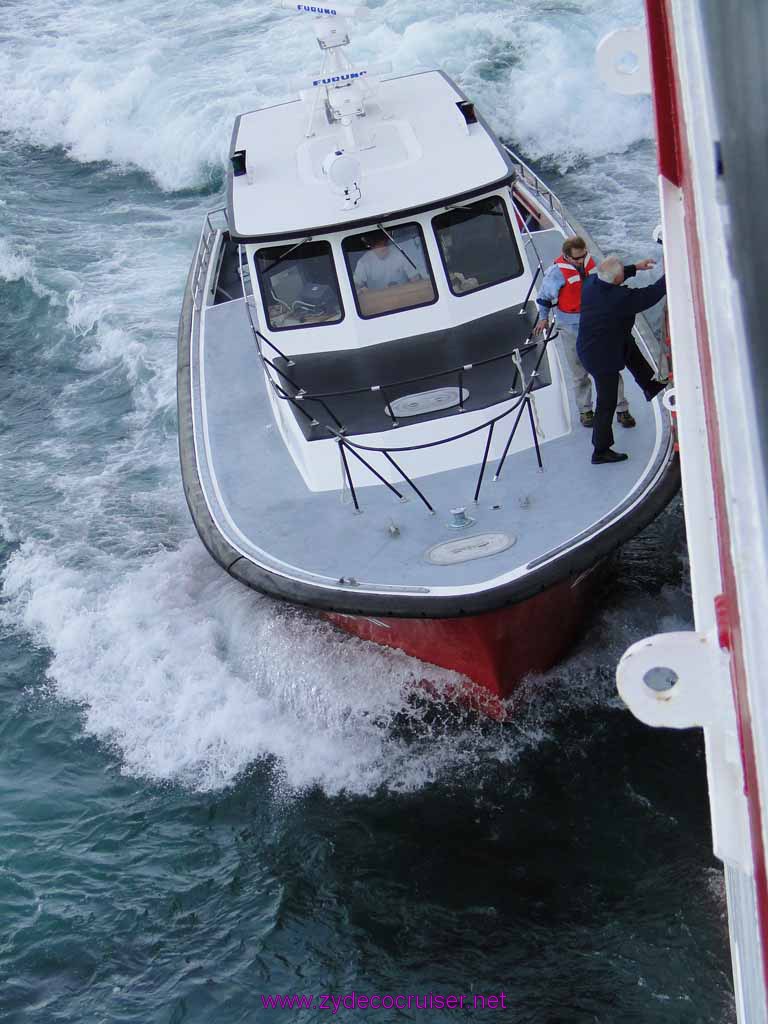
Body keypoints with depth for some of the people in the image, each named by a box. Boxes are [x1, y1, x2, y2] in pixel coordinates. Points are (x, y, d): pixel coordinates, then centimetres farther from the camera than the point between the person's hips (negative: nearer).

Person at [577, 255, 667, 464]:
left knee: (629, 345, 32)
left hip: (587, 347, 8)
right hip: (603, 357, -8)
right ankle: (600, 451, 18)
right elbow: (650, 295, -21)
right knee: (606, 404, 6)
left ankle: (650, 386, 48)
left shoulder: (590, 284, -9)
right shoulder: (621, 298, -31)